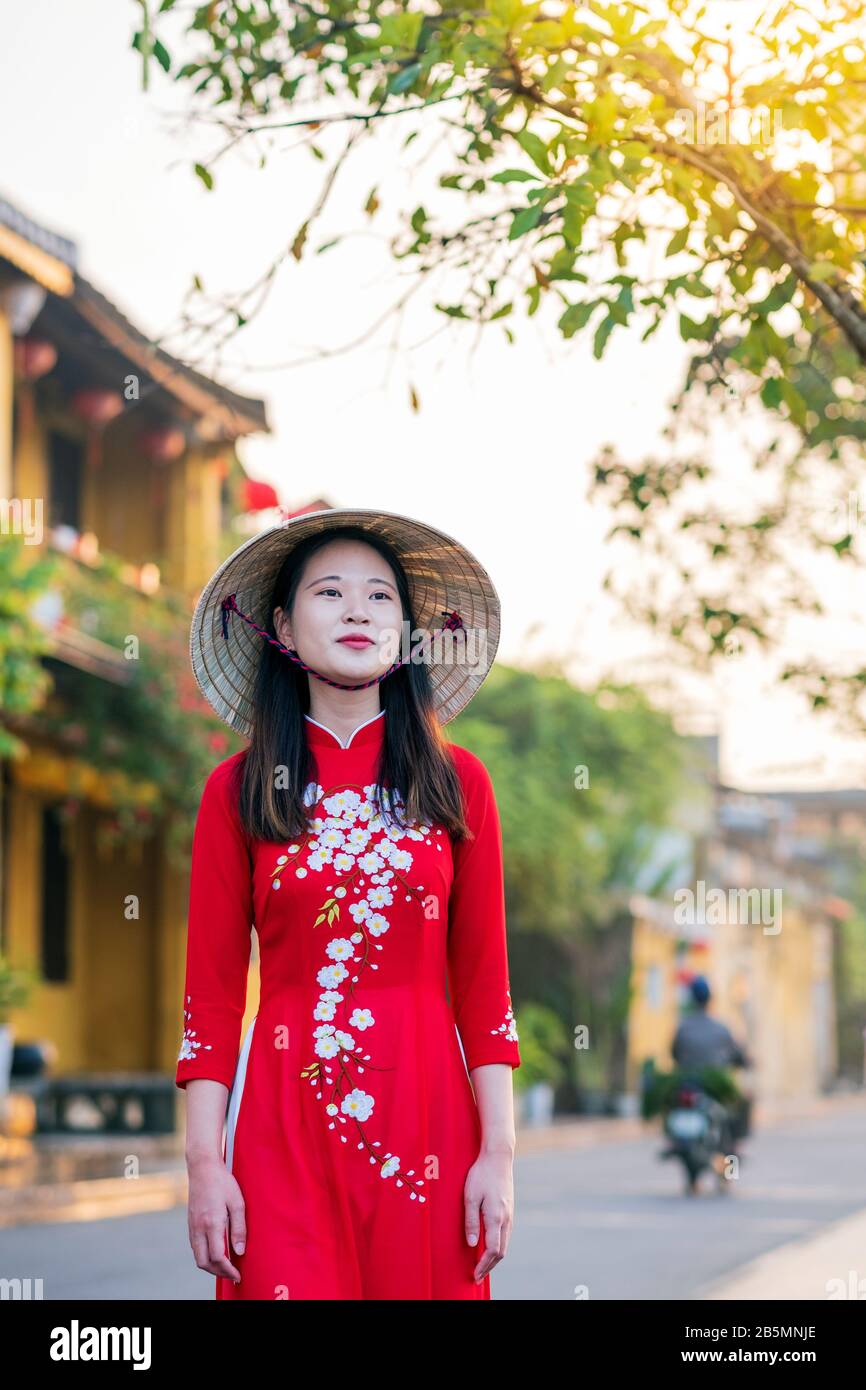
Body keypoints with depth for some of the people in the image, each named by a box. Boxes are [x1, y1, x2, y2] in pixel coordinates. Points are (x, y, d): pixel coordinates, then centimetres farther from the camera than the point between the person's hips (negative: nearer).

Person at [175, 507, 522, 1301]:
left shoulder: (457, 781, 5)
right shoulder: (237, 790, 3)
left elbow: (484, 980, 4)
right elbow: (212, 990, 2)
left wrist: (498, 1153, -2)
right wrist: (205, 1162, -5)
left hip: (425, 1116, 1)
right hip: (284, 1123, -1)